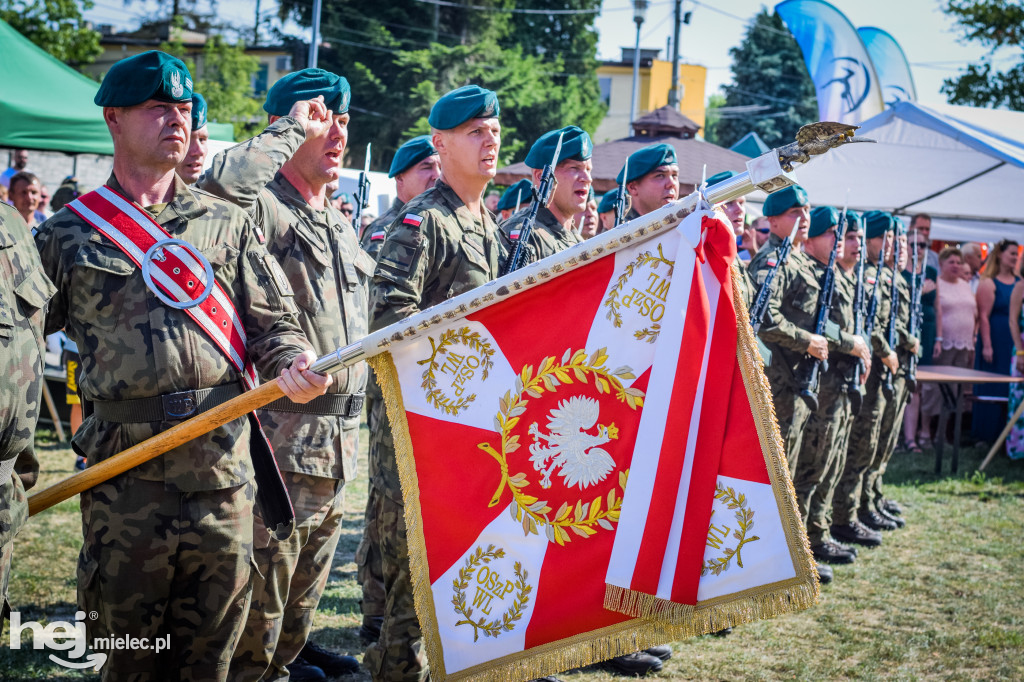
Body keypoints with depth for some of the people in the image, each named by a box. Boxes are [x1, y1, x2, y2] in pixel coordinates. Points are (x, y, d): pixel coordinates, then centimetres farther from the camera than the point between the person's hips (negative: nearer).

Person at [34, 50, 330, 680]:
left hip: (222, 461, 2)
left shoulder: (226, 222, 11)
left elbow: (274, 320, 10)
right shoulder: (70, 232, 7)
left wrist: (291, 362, -12)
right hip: (123, 465, -1)